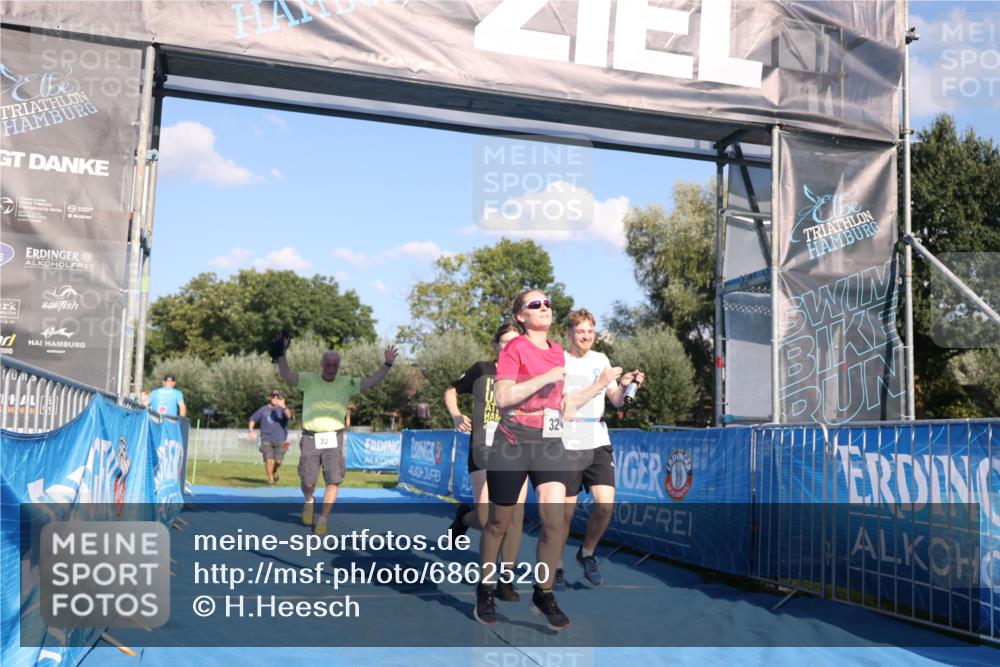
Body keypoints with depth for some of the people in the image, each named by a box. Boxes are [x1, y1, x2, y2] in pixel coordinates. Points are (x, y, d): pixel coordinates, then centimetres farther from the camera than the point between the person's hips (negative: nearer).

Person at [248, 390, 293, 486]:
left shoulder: (282, 409, 0)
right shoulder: (264, 409, 8)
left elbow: (289, 415, -23)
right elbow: (252, 419, 19)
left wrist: (283, 407, -41)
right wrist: (251, 431, 3)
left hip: (280, 440, -1)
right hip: (266, 439, 1)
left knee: (278, 461, -5)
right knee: (269, 460, -11)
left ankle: (274, 471, 28)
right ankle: (271, 479, 7)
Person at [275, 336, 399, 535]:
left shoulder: (347, 384, 5)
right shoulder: (309, 380, 2)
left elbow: (371, 381, -2)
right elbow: (286, 375, -8)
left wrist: (387, 364, -13)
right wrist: (282, 352, -19)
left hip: (334, 439, 1)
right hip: (311, 438, -1)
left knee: (334, 481, -6)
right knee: (308, 483, 0)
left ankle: (323, 519, 9)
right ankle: (309, 501, 35)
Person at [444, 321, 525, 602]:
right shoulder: (482, 369, 3)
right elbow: (451, 391, 15)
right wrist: (456, 415, -2)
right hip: (484, 452, -2)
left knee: (515, 518, -4)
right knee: (487, 521, -10)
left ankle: (506, 581, 12)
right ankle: (465, 517, 27)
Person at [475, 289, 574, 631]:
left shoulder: (558, 352, 12)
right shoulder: (514, 348, -8)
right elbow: (502, 397, -20)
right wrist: (546, 378, -20)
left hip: (549, 442, 5)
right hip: (513, 443, -4)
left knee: (555, 517, -10)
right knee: (499, 522, 7)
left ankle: (543, 594, 6)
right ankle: (485, 591, 26)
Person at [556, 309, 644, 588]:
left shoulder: (601, 360, 10)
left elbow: (616, 401, 12)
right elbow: (566, 403, -14)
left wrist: (625, 385, -9)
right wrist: (600, 383, -17)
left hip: (598, 443, 4)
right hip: (568, 447, -4)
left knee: (606, 503, -10)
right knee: (566, 511, 1)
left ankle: (587, 553, 16)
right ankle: (557, 566, 20)